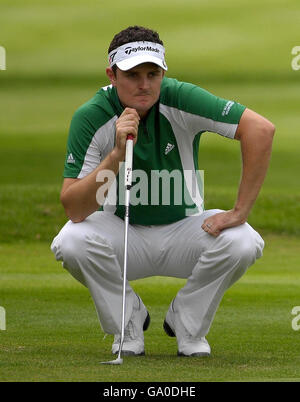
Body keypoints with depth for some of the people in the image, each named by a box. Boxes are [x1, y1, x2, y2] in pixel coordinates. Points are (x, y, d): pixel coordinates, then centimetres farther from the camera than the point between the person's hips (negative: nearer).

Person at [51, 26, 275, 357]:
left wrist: (239, 212, -26)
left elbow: (260, 129, -25)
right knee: (71, 241, -31)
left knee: (243, 242, -28)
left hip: (183, 229, 0)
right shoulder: (91, 117, -19)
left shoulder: (180, 100, -20)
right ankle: (129, 320, -1)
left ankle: (187, 323, 1)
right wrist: (117, 153, -37)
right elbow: (74, 209, -25)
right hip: (122, 234, 0)